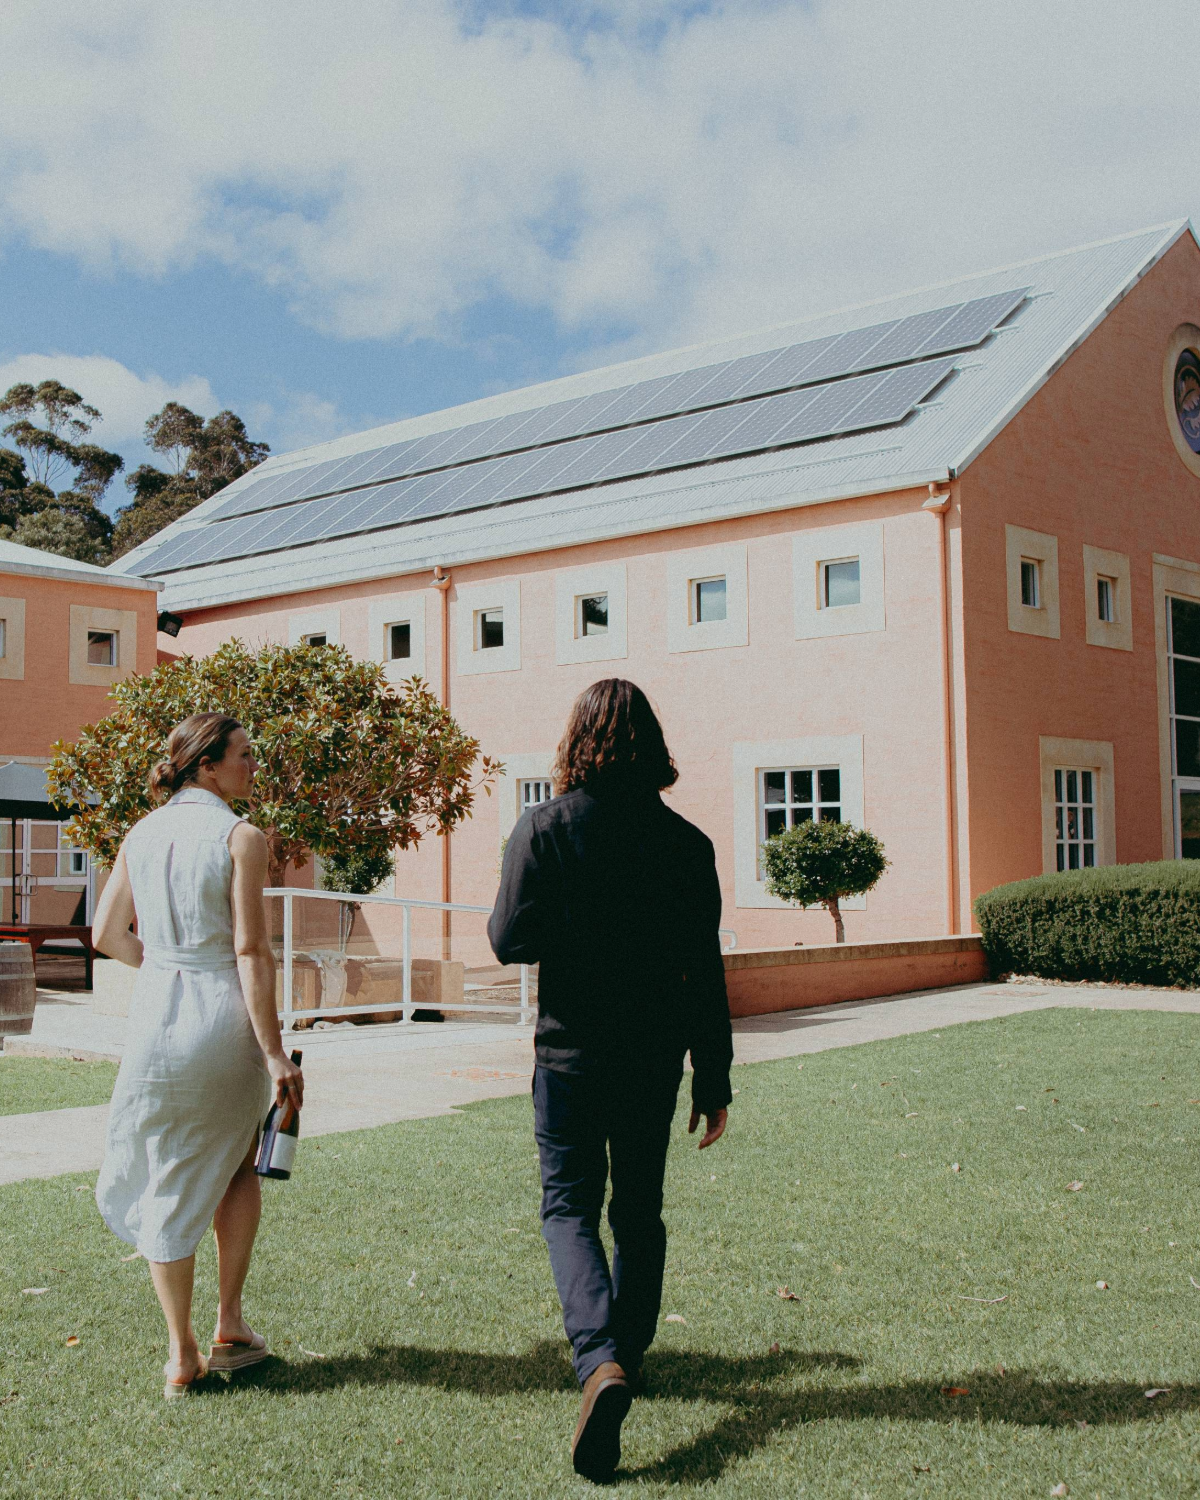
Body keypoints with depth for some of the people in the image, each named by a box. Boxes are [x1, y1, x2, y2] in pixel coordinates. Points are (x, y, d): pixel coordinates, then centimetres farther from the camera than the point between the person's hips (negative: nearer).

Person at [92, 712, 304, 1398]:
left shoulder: (141, 835, 7)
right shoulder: (242, 838, -10)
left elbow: (107, 934, 11)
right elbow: (251, 950, -15)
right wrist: (275, 1052, -14)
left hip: (157, 1020, 3)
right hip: (227, 1020, -3)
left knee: (167, 1186, 12)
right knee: (237, 1168, 21)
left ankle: (182, 1355, 18)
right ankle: (230, 1324, 24)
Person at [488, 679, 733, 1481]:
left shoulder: (545, 828, -9)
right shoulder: (685, 841, -3)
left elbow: (511, 940, -14)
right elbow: (706, 972, -1)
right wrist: (714, 1081, 6)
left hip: (572, 1053, -2)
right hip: (654, 1058, 3)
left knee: (569, 1205, 5)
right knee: (640, 1209, 18)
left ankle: (602, 1361, -15)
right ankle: (630, 1351, 31)